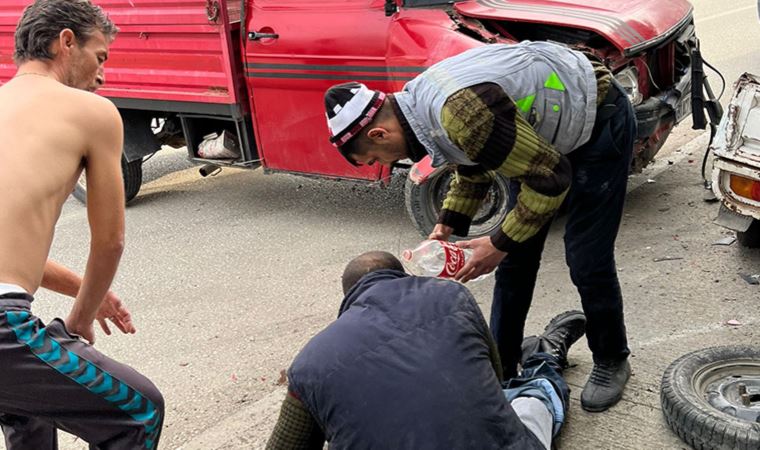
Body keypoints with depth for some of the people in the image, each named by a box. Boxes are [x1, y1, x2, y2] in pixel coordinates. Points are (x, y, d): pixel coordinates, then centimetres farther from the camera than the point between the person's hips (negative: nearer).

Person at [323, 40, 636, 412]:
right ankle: (500, 368, 21)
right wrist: (447, 225, 0)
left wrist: (499, 243, -21)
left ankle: (611, 363, 21)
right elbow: (473, 165, 10)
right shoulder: (419, 99, -7)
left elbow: (550, 178, -30)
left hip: (598, 119, -9)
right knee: (515, 259, 8)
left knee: (586, 260, -4)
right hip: (542, 132, 9)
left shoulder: (460, 113, -37)